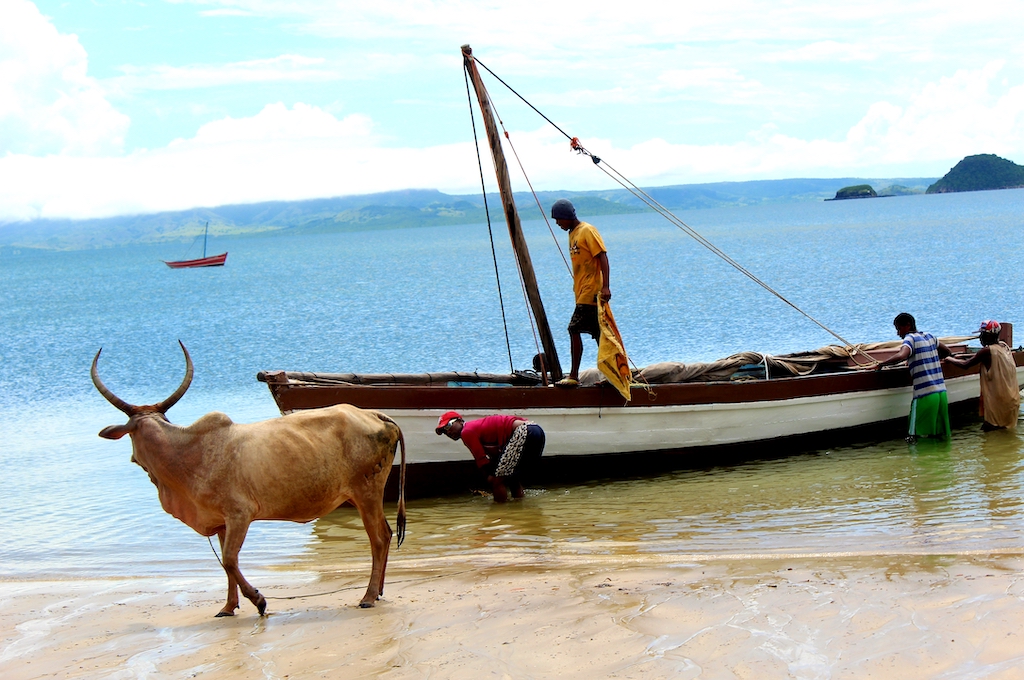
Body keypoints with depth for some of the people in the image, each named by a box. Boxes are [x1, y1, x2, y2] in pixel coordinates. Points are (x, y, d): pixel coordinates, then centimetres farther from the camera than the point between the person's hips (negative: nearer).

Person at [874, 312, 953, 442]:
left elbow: (901, 356, -27)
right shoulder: (930, 336, 15)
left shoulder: (910, 338, -6)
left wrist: (881, 364, -14)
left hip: (924, 394, -7)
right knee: (942, 437, 12)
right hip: (942, 392, 8)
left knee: (912, 439, -5)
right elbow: (947, 352, 32)